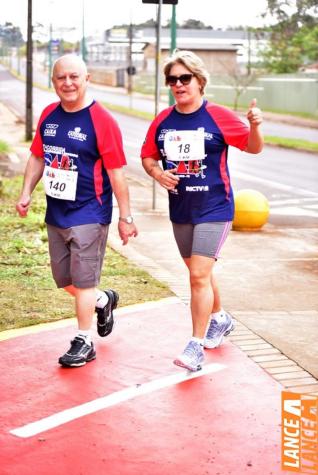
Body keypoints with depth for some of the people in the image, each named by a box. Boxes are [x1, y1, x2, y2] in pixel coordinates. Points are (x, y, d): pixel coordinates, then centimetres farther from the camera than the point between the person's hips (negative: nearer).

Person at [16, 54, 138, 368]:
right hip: (55, 213, 7)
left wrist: (125, 217, -11)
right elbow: (38, 157, 16)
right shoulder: (49, 115, 4)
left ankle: (84, 343, 14)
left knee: (83, 281, -1)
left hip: (89, 214, -7)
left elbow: (116, 173, -13)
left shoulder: (101, 121, -15)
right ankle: (103, 301, 43)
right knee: (64, 280, 16)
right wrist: (26, 192, 6)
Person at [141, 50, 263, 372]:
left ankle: (196, 346, -7)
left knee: (199, 275, -14)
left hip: (214, 209, -5)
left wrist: (254, 126, -25)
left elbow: (253, 148, -4)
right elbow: (147, 155, 12)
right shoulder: (163, 121, 2)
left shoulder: (218, 117, -9)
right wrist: (157, 172, -9)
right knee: (199, 273, 19)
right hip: (180, 210, 5)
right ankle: (219, 319, 44)